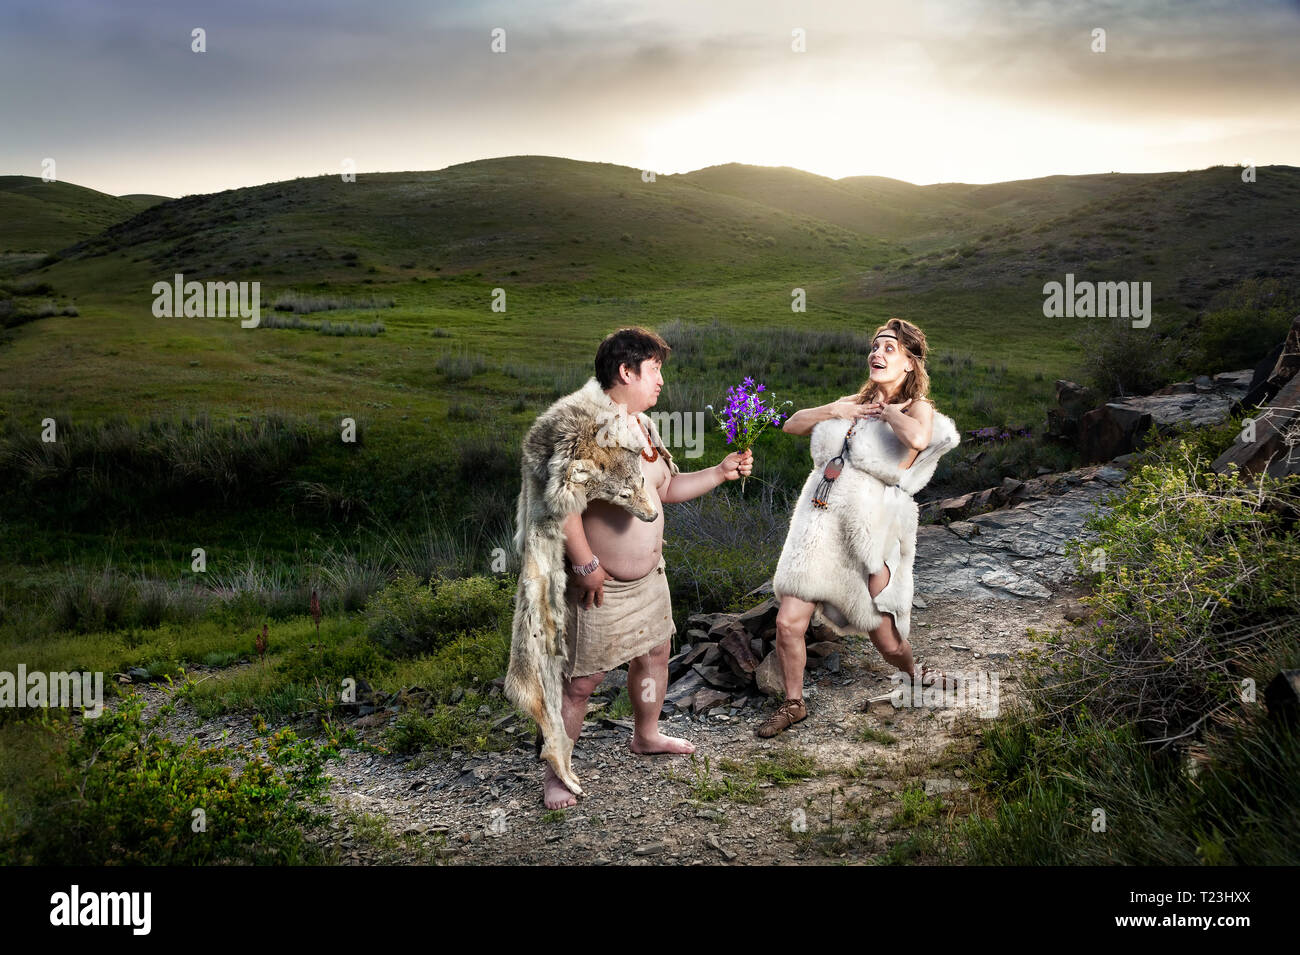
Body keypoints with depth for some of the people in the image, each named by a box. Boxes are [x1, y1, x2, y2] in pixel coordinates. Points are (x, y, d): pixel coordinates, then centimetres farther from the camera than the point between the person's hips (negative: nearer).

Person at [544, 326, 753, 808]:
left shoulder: (645, 424, 9)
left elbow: (666, 488, 18)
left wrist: (721, 472, 9)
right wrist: (585, 564, -26)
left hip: (649, 573, 9)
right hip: (601, 584, -9)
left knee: (655, 653, 23)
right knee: (582, 680, -1)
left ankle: (646, 736, 48)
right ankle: (555, 773, 16)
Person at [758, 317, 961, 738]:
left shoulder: (917, 409, -4)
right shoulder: (854, 402, 13)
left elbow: (918, 439, -30)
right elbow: (791, 424, 16)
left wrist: (890, 412, -12)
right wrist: (833, 411, 2)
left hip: (867, 534, -4)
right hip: (819, 526, 4)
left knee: (885, 641, 8)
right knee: (788, 622, -3)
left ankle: (917, 674, 43)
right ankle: (793, 704, 19)